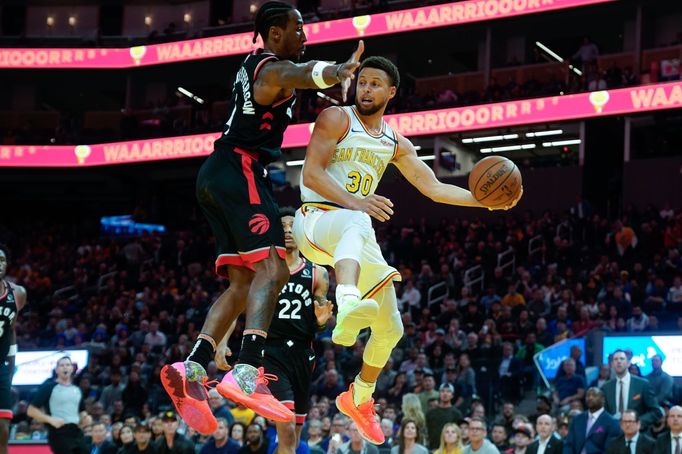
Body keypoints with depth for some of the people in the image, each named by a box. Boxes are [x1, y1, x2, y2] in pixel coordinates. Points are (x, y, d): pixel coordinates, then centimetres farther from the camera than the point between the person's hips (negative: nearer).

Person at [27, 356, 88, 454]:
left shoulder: (77, 390, 18)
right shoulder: (48, 387, -1)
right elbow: (31, 411, -4)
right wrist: (51, 420, -16)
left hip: (76, 432, 6)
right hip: (59, 433, -6)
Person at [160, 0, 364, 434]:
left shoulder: (254, 65, 21)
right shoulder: (274, 69, -9)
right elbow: (298, 74, -34)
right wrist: (335, 71, -55)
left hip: (218, 174, 10)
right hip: (241, 170, -10)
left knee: (242, 284, 7)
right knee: (272, 269, -20)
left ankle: (193, 368, -5)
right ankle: (247, 373, -35)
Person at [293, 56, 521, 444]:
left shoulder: (396, 145, 16)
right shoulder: (337, 119, -1)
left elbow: (434, 188, 15)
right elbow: (311, 173, -12)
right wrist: (354, 201, -27)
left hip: (357, 230, 7)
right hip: (317, 219, -7)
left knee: (390, 328, 8)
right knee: (355, 225, -45)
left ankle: (360, 399, 33)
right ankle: (348, 309, -75)